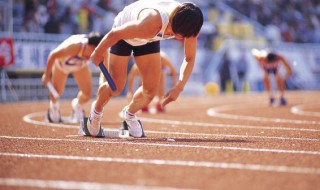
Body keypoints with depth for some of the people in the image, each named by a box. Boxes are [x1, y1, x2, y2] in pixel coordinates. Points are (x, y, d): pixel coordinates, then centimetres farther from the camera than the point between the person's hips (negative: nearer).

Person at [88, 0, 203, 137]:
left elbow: (189, 59, -14)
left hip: (148, 40, 5)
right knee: (116, 87, -5)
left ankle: (129, 113, 28)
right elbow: (114, 34, -33)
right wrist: (97, 53, -16)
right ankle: (96, 110, 29)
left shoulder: (190, 27, -29)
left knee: (151, 89, -3)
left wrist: (179, 87, -27)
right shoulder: (151, 25, -47)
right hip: (123, 34, -5)